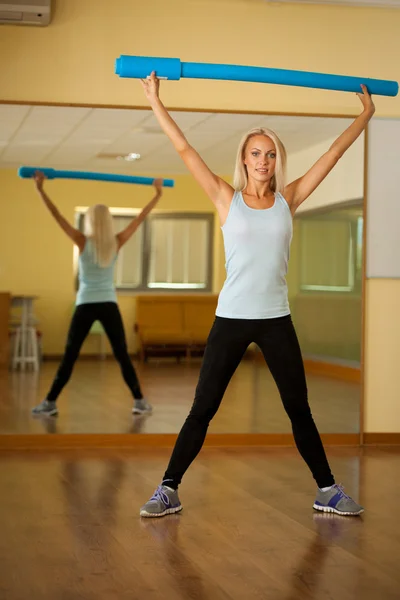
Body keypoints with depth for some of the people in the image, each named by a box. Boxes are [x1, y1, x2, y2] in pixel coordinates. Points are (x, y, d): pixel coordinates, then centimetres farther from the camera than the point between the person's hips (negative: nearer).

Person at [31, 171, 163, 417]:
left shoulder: (83, 242, -7)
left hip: (85, 306, -1)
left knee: (69, 357, 3)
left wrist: (41, 189, -4)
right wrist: (158, 194, 13)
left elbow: (57, 216, -7)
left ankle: (50, 403, 3)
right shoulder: (117, 243, -3)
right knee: (123, 356, 6)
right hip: (109, 305, 1)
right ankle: (139, 401, 5)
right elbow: (141, 218, 5)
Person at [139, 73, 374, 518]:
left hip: (276, 321, 2)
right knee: (202, 410, 1)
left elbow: (333, 153, 10)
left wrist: (366, 114, 14)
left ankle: (327, 491, 21)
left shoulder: (288, 199, 5)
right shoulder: (227, 199, 0)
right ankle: (168, 491, 10)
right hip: (231, 319, -2)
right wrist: (155, 101, -4)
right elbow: (184, 149, -3)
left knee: (299, 409, 11)